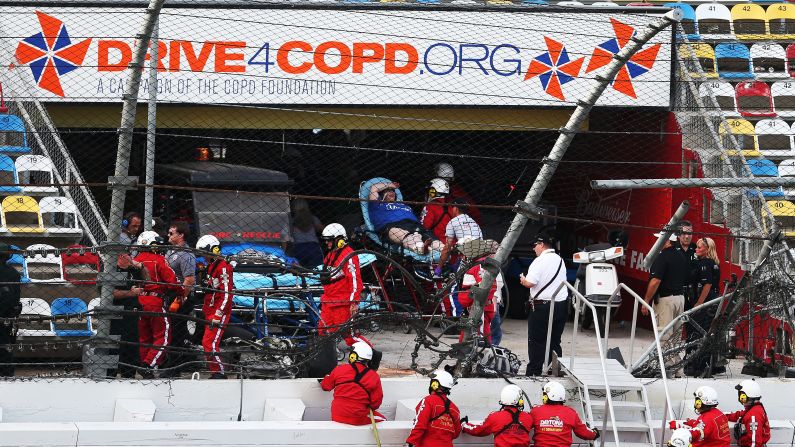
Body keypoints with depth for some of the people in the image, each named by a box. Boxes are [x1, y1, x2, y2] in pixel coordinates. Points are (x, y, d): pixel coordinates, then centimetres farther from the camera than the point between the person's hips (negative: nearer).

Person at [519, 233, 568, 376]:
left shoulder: (540, 261, -12)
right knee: (555, 341, 12)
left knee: (536, 342, 0)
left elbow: (530, 283, -21)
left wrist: (523, 280, 2)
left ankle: (534, 372, 0)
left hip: (542, 306, -7)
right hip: (561, 304, 7)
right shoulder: (560, 260, 12)